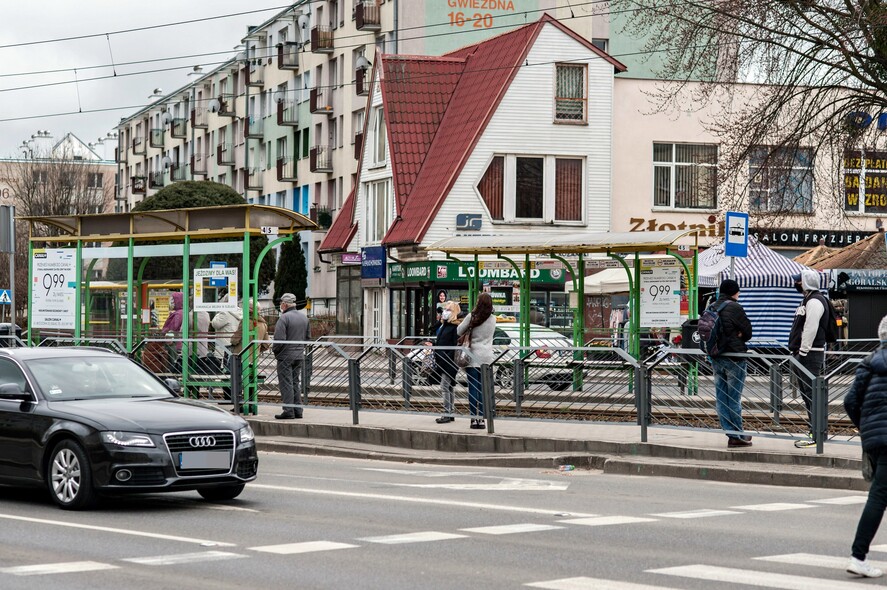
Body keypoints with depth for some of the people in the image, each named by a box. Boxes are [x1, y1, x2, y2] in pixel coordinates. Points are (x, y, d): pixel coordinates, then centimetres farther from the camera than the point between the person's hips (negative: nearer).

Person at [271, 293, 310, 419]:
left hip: (285, 356, -7)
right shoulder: (304, 317, 9)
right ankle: (298, 410, 14)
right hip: (299, 355, 7)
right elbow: (308, 336, 16)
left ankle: (288, 411, -5)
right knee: (296, 383, 14)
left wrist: (274, 349, -4)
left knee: (286, 384, -3)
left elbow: (279, 339, -20)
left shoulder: (284, 318, -15)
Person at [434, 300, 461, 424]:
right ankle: (451, 413, 17)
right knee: (449, 387, 12)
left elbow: (456, 346, -18)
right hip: (442, 362, 9)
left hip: (449, 362, -9)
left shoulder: (456, 327, -13)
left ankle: (447, 414, -9)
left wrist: (448, 358, -22)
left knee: (445, 387, -11)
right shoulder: (444, 325, 16)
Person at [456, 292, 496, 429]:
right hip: (487, 358, 3)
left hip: (473, 357, -3)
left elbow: (459, 331, 0)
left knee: (473, 388, 0)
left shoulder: (472, 317, -6)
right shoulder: (493, 319, 4)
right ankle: (481, 418, 3)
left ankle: (474, 418, -2)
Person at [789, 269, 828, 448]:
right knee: (806, 394, 14)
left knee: (812, 393, -12)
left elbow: (811, 329, -21)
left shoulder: (815, 302, -13)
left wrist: (802, 352, -20)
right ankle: (813, 430, 21)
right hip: (803, 354, 11)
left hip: (810, 355, -11)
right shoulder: (808, 300, 20)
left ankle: (815, 434, -13)